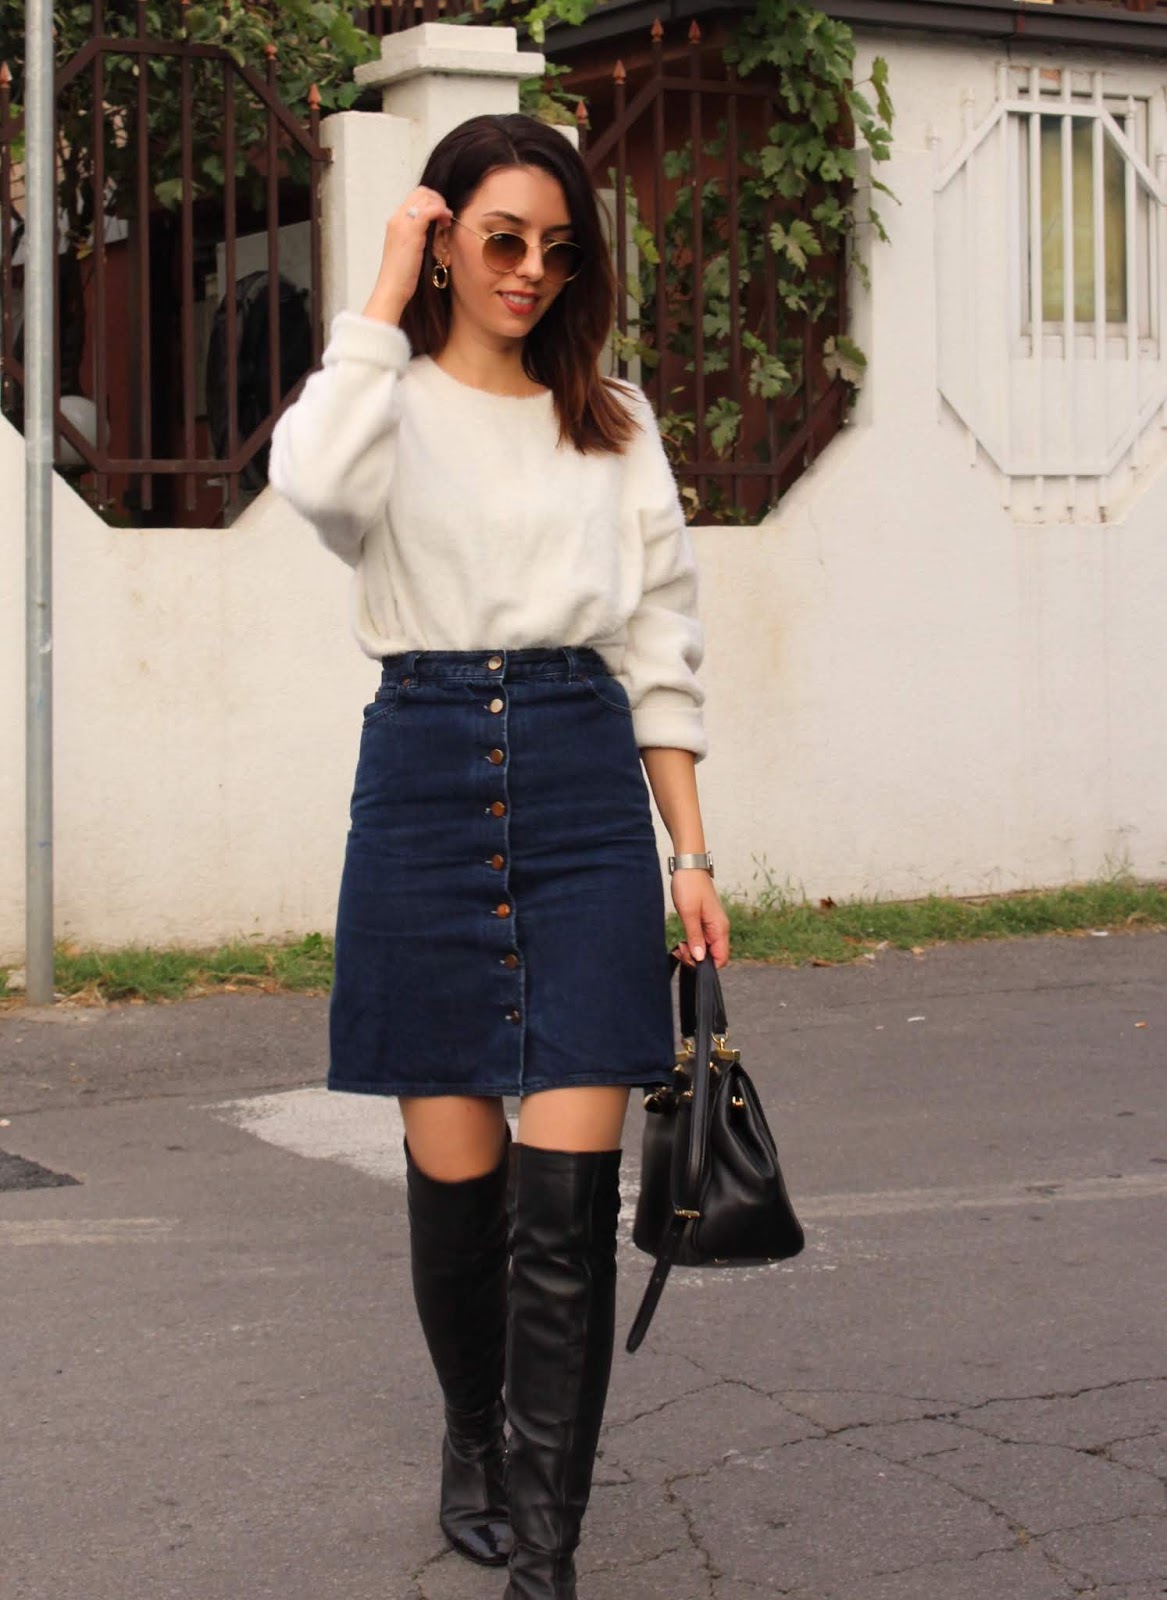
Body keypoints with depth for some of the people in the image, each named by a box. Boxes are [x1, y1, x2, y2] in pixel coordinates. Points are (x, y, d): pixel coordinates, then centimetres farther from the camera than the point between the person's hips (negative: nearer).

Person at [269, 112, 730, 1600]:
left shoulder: (614, 422, 14)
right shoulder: (390, 398, 6)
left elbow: (660, 642, 12)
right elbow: (318, 481, -20)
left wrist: (691, 852, 5)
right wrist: (387, 292, -10)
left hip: (584, 781, 1)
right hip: (426, 772, -1)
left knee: (570, 1186, -8)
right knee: (454, 1171, 4)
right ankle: (475, 1440, 30)